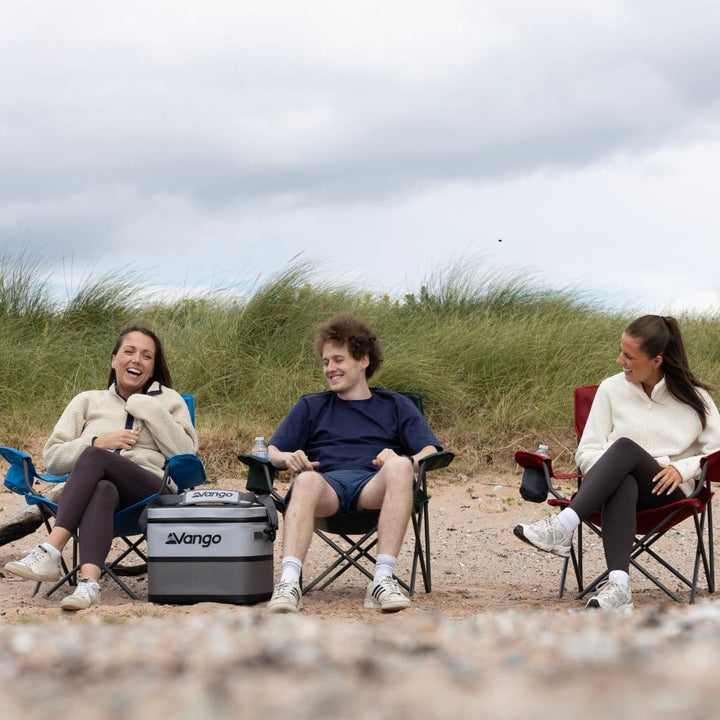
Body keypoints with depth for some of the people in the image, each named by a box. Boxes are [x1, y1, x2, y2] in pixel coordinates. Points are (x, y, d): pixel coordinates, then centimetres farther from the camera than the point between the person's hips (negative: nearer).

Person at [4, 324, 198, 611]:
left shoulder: (169, 400, 22)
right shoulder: (88, 401, 25)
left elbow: (186, 455, 6)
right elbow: (52, 458, 16)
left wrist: (150, 410, 1)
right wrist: (99, 442, 0)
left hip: (151, 494, -1)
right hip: (93, 487, 2)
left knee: (94, 457, -32)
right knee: (103, 491, -39)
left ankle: (49, 553, -45)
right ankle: (89, 582, -59)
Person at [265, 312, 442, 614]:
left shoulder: (395, 406, 27)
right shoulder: (310, 406, 31)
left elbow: (430, 452, 12)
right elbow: (271, 452, 19)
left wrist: (406, 461, -13)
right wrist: (288, 458, -7)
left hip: (373, 486, 0)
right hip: (327, 481, 0)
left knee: (400, 466, -36)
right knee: (307, 480, -37)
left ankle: (383, 580, -44)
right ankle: (289, 583, -55)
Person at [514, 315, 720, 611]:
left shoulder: (694, 398, 8)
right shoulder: (612, 389, 13)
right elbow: (586, 452, 9)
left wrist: (682, 469, -11)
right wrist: (609, 467, -11)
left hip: (666, 491, -1)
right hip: (618, 483, 1)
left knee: (625, 447, -35)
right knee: (623, 483, -41)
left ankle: (563, 526, -49)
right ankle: (619, 585, -58)